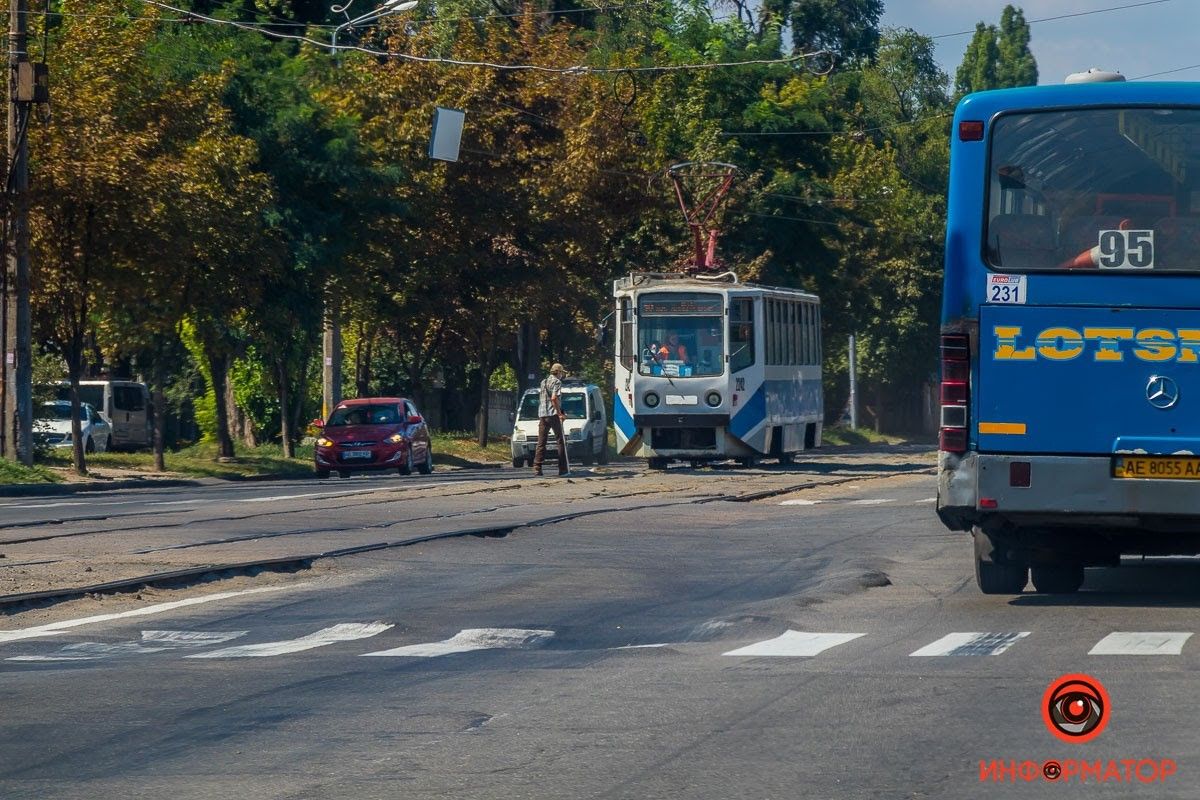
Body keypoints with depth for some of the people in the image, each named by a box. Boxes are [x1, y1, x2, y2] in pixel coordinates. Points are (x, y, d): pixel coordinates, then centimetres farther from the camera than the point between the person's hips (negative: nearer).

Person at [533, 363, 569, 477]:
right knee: (561, 442, 0)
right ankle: (562, 469, -4)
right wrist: (560, 413, -15)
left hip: (542, 415, 7)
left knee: (541, 443, 6)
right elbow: (554, 398, -18)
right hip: (553, 415, -7)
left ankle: (537, 468, -2)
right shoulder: (556, 382, -6)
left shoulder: (543, 382, 19)